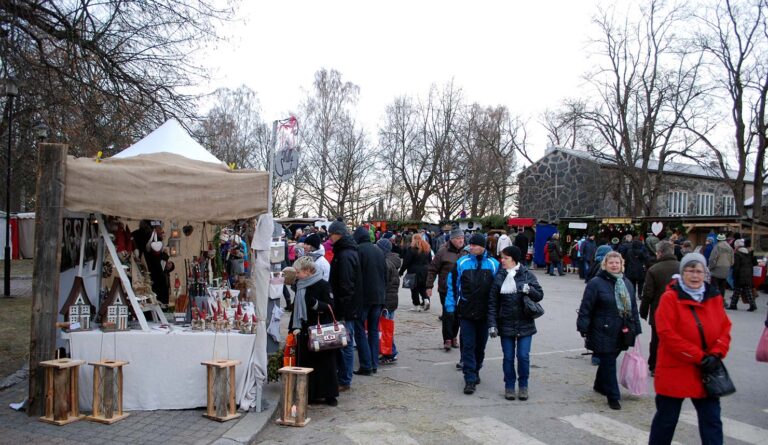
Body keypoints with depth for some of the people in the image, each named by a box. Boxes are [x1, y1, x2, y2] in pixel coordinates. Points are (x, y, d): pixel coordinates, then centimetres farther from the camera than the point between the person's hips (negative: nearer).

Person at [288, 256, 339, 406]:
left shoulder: (323, 285, -10)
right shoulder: (300, 286, 10)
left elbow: (331, 307, -14)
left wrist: (316, 304, -30)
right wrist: (294, 327, 11)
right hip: (304, 331, 6)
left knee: (324, 363, 1)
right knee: (305, 363, 8)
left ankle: (329, 394, 11)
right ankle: (309, 394, 18)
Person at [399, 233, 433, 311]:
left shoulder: (412, 249, -11)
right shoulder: (427, 249, 8)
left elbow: (406, 262, -11)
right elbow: (430, 260, 14)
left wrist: (401, 272, -5)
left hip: (415, 272, -5)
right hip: (425, 272, 5)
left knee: (415, 289, 5)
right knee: (423, 288, 17)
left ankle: (416, 305, 7)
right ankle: (426, 299, -4)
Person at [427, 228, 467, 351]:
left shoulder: (466, 252, 6)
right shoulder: (443, 252, -8)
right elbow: (432, 269, -4)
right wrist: (429, 286, -7)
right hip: (446, 289, -4)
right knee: (448, 314, -6)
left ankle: (454, 337, 26)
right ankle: (447, 339, 3)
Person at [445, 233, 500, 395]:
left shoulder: (494, 264, -2)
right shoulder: (461, 263, -3)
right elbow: (452, 285, 2)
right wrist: (451, 306, -2)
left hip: (485, 313, 1)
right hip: (466, 313, -1)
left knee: (480, 345, 15)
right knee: (468, 346, -3)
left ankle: (475, 371, 36)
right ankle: (470, 379, 1)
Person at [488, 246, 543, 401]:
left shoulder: (527, 275, -3)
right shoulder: (499, 278, -1)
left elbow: (540, 295, -2)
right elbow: (492, 303, 0)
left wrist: (529, 289, -23)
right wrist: (492, 324, -6)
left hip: (525, 324, -1)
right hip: (506, 324, 1)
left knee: (523, 356, 1)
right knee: (508, 357, 8)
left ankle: (523, 386, 20)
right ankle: (509, 386, 23)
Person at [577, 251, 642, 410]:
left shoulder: (627, 283, 11)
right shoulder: (596, 283, -9)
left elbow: (633, 307, 17)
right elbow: (586, 307, -10)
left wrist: (636, 328, 15)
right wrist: (584, 328, -14)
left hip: (621, 333, 6)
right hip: (603, 333, -6)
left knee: (608, 361, 18)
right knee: (608, 363, -2)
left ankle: (600, 385, 39)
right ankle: (613, 397, 7)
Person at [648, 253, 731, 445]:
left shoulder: (714, 297, 4)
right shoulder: (670, 298, -12)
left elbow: (725, 328, 5)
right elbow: (667, 334, -18)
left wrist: (717, 354, -11)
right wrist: (698, 356, -17)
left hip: (706, 373, 4)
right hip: (674, 371, -4)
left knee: (712, 421, 9)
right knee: (666, 419, 10)